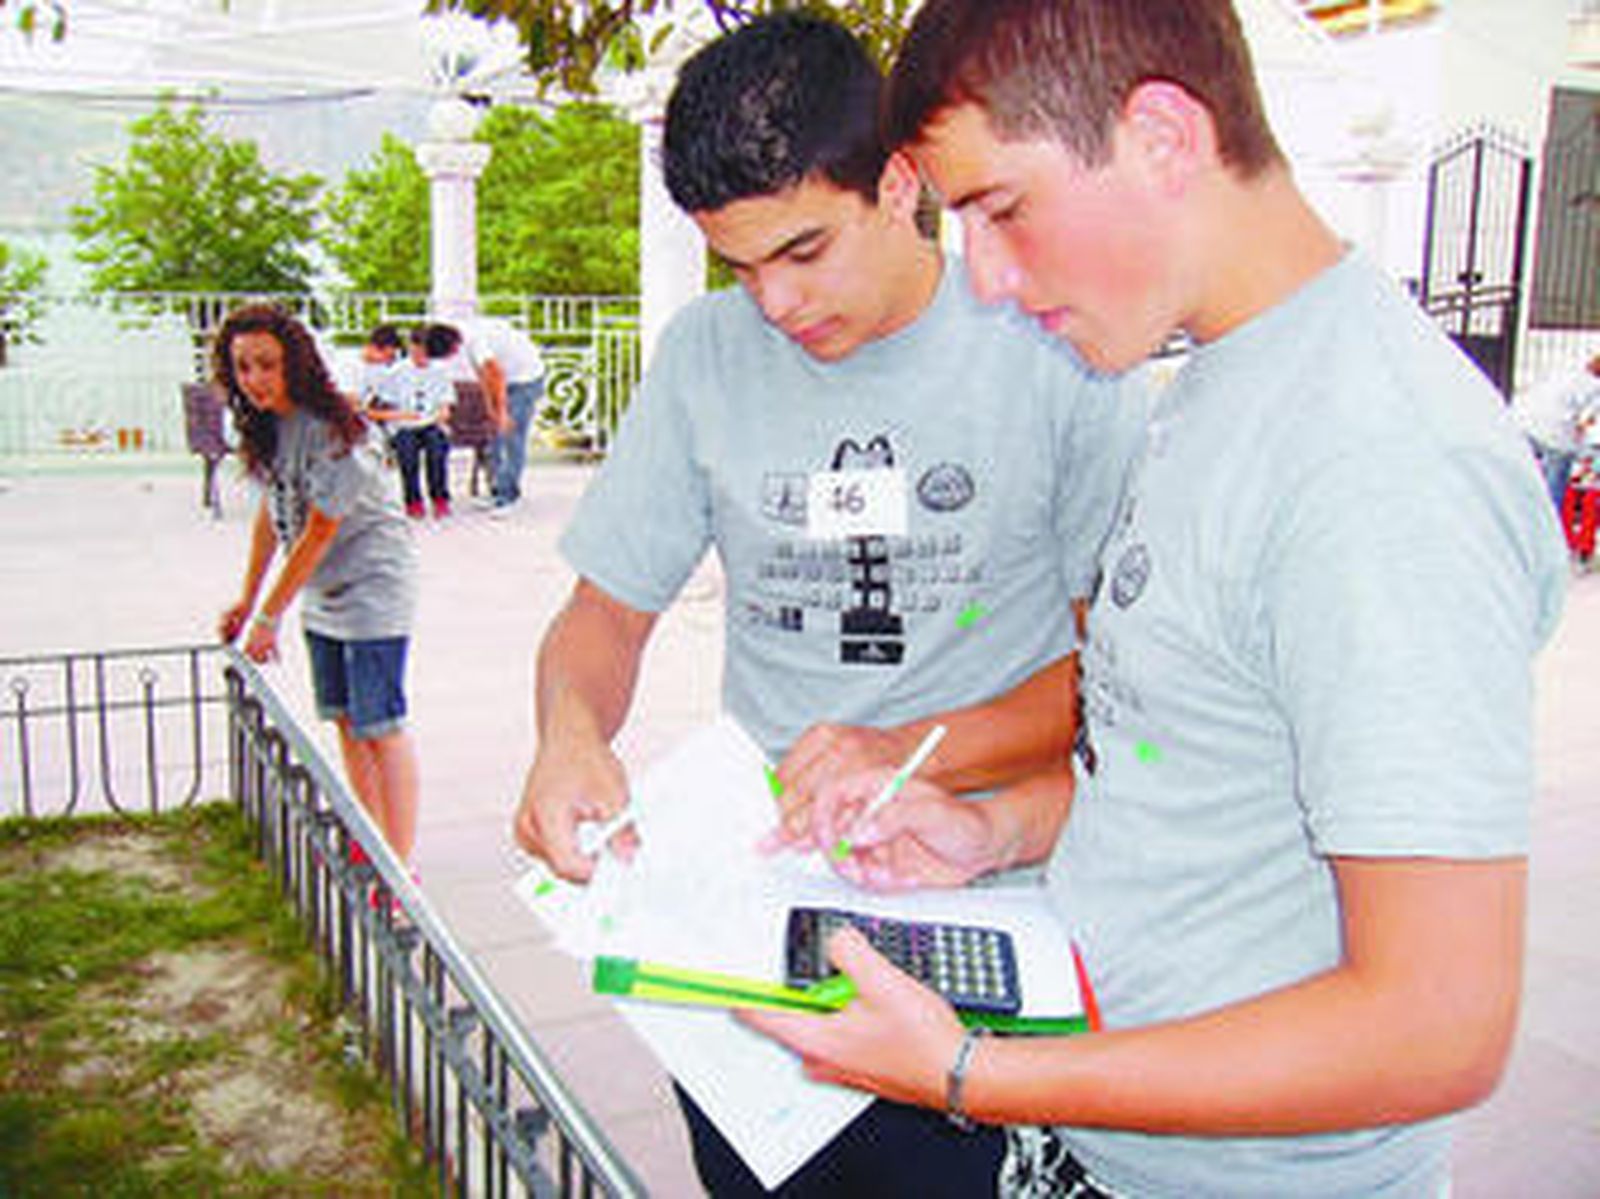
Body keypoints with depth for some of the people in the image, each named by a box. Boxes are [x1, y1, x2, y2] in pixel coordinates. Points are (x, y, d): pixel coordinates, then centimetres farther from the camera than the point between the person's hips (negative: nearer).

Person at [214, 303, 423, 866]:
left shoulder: (332, 432, -23)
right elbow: (271, 512, 12)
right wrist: (246, 599, 14)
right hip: (321, 596, 8)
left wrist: (268, 617, -14)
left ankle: (400, 865, 1)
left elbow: (319, 533, -19)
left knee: (379, 726, -6)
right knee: (345, 721, 14)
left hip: (372, 591, -8)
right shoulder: (262, 423, 3)